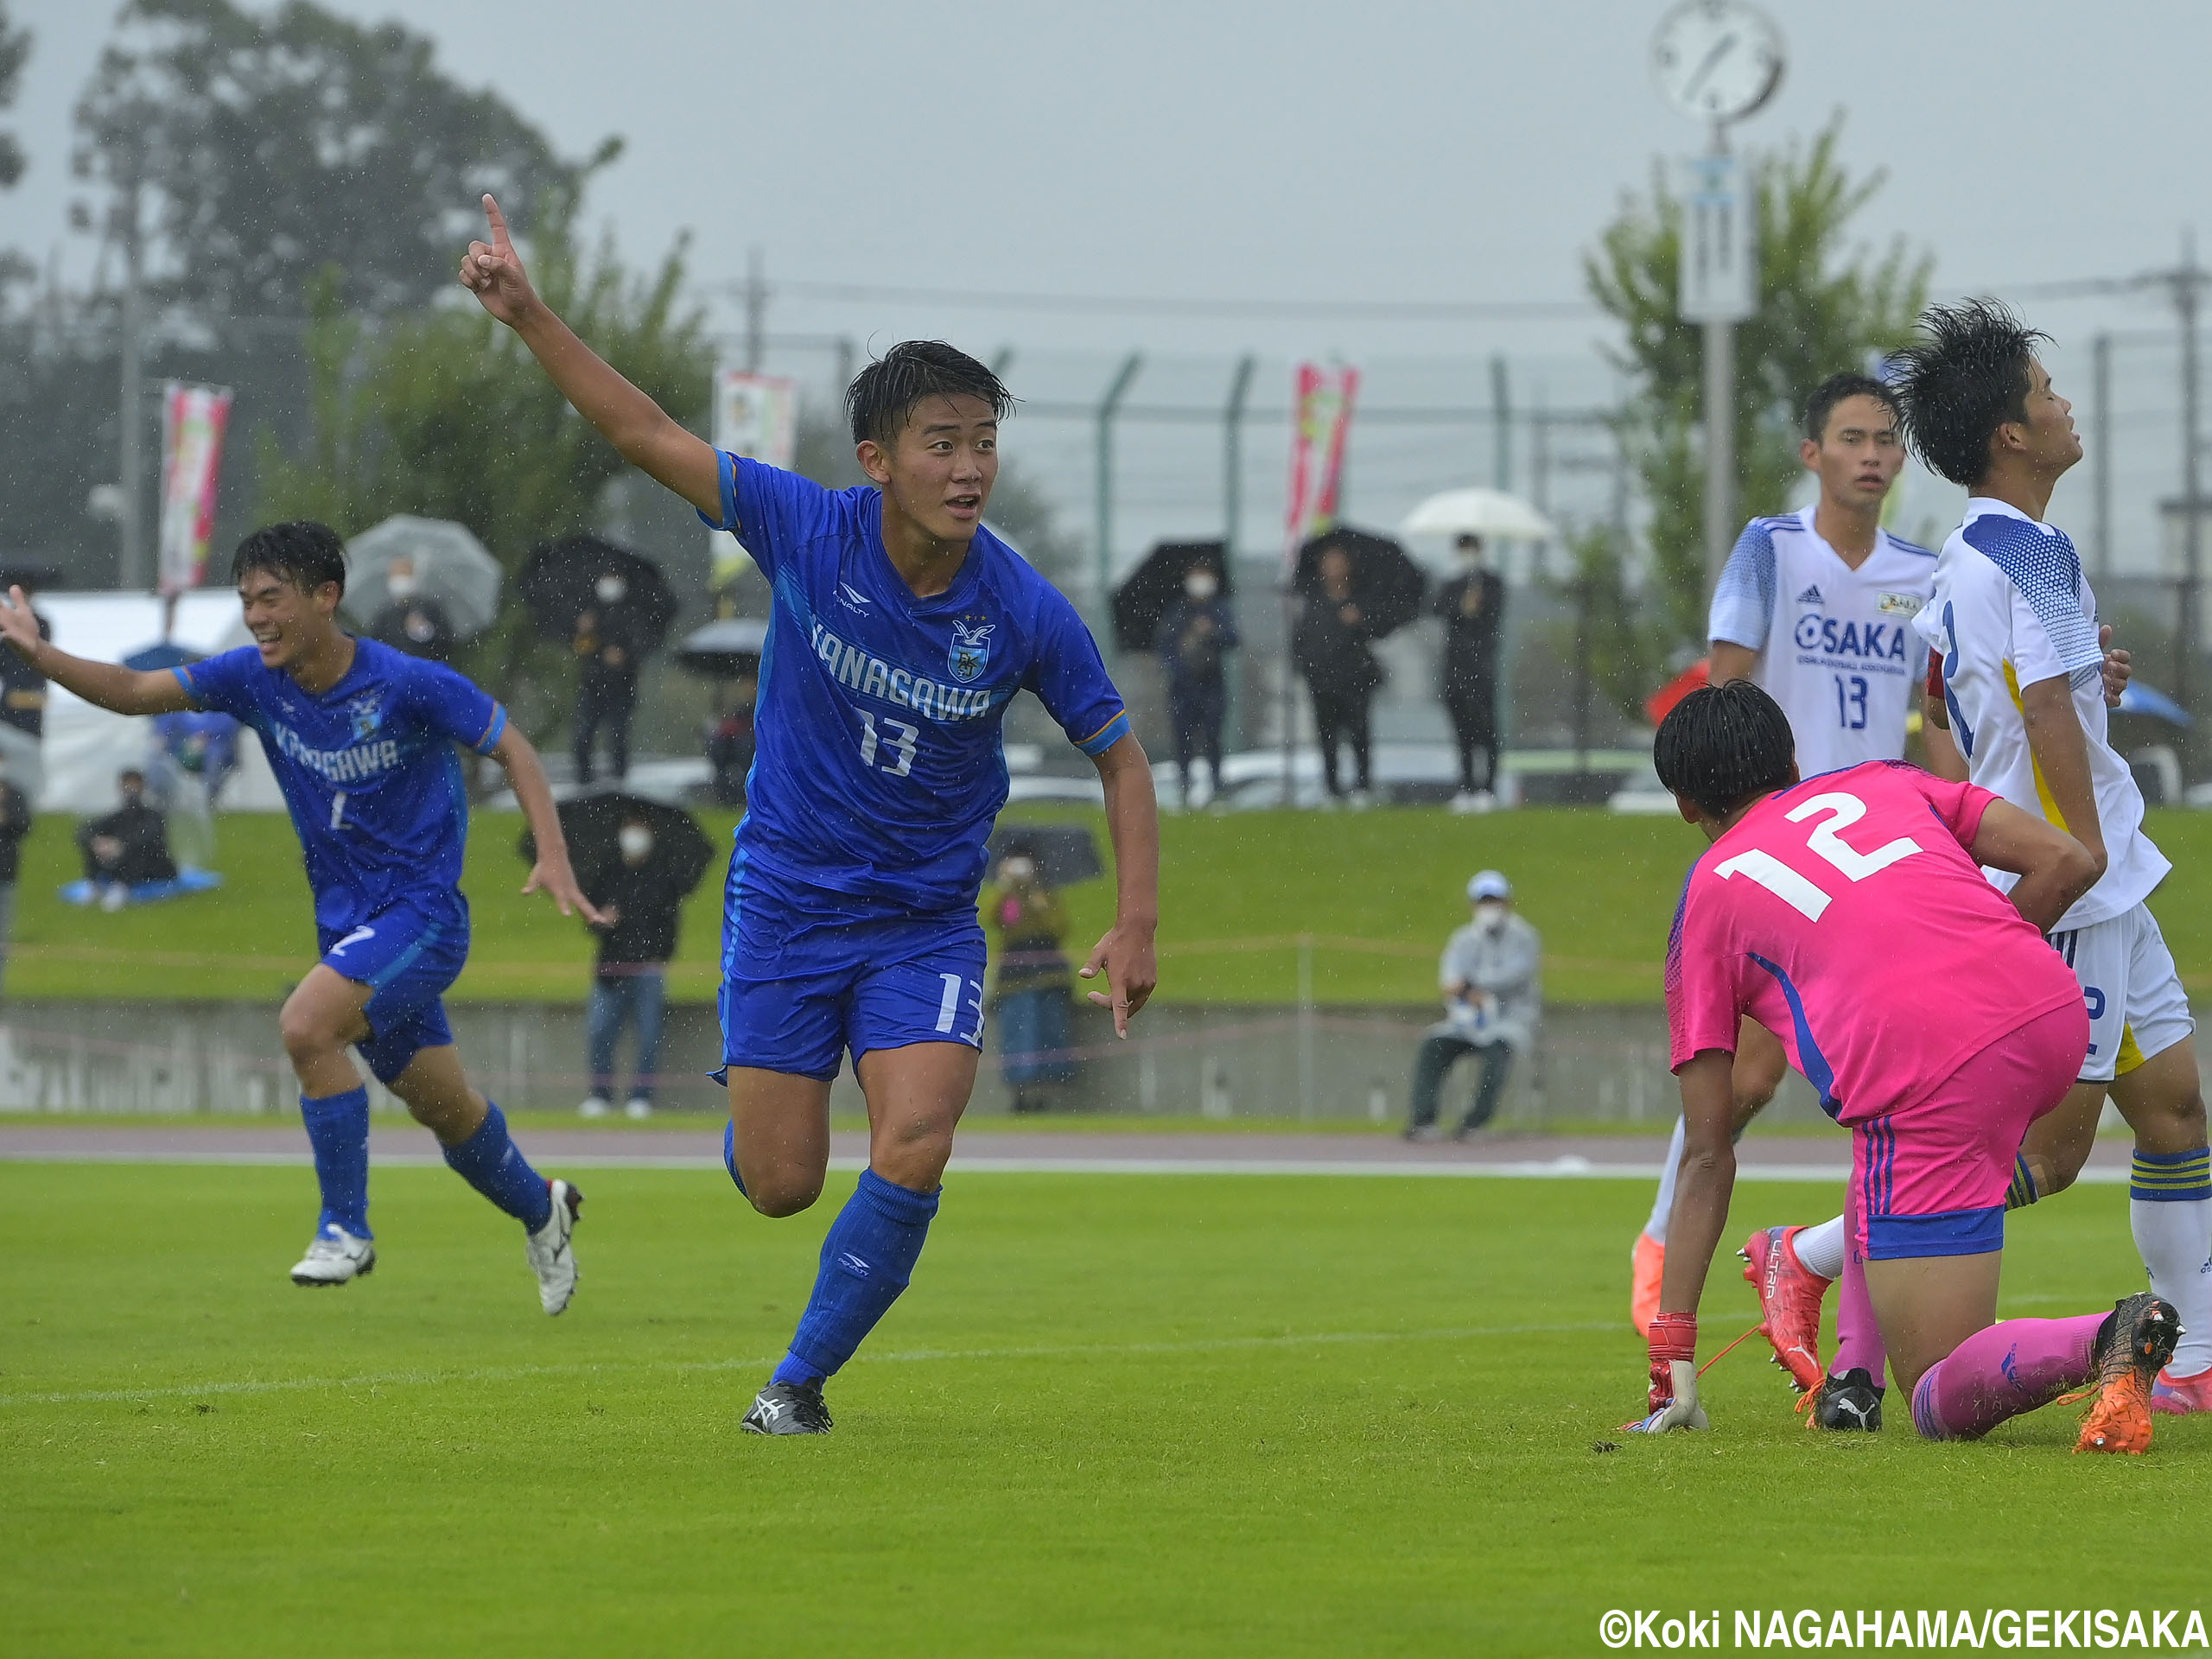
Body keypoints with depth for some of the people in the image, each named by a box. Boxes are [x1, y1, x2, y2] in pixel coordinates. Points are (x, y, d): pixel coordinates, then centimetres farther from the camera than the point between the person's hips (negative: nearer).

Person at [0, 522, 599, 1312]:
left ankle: (345, 1228, -17)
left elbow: (511, 749, -7)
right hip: (345, 920, 6)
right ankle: (539, 1210, 43)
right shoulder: (255, 678, -3)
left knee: (307, 1024, -28)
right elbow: (134, 692, -2)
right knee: (445, 1109, 15)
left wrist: (552, 855, -19)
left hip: (422, 912, -6)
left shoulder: (408, 685, -18)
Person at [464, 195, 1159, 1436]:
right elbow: (646, 432, -11)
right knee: (780, 1186, 0)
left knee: (913, 1156, -20)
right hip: (787, 902, 0)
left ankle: (803, 1380, 1)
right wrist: (528, 317, -20)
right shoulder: (807, 530, -14)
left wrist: (1138, 925, -9)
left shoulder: (1026, 612, -14)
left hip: (926, 923, 0)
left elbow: (1120, 755, -1)